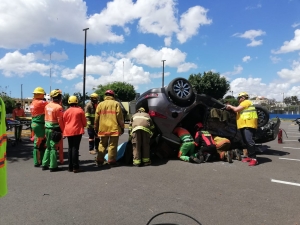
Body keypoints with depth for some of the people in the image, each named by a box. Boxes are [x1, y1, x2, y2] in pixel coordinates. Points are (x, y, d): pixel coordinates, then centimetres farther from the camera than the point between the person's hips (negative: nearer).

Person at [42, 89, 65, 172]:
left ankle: (45, 164, 23)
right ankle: (53, 166, 7)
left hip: (47, 128, 7)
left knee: (48, 146, 17)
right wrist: (63, 130, -10)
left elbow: (46, 117, 14)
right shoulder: (58, 107, -16)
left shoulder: (47, 105, 8)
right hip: (54, 129, -7)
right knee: (53, 147, 0)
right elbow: (60, 121, -16)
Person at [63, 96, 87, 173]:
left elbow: (63, 122, 10)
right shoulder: (80, 110, -4)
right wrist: (83, 126, 21)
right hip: (77, 131, -4)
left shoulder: (66, 111, 6)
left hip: (68, 131, 4)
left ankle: (70, 167, 16)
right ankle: (75, 167, -4)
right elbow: (84, 121, 1)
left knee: (70, 148, 12)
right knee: (75, 148, -4)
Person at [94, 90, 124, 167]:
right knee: (112, 145, 3)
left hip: (103, 128, 3)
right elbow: (120, 117, -3)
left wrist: (96, 128, 18)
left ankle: (99, 160, 17)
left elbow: (97, 118, 10)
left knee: (102, 145, 15)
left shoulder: (100, 104, 9)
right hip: (114, 128, -3)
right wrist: (122, 127, 4)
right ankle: (112, 161, 5)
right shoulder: (116, 104, 1)